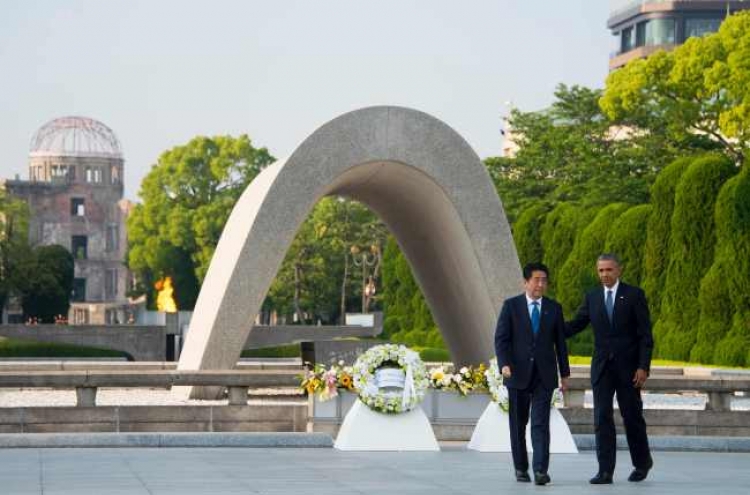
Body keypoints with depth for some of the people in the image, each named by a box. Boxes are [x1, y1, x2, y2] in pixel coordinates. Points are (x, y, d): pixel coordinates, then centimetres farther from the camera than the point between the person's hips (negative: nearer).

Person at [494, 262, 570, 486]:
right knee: (518, 424, 8)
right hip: (518, 374, 0)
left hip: (544, 375, 0)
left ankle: (541, 470, -16)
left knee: (541, 424, -10)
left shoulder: (554, 308, 7)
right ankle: (521, 468, 20)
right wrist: (504, 364, -18)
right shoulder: (511, 306, 1)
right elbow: (501, 338, -3)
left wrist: (565, 373, 10)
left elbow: (560, 342, 11)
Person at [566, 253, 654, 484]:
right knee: (602, 418, -4)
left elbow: (645, 334, -5)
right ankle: (605, 471, -5)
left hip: (628, 367, -3)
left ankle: (642, 462, 27)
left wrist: (643, 366, -12)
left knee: (632, 416, 6)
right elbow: (575, 325, 10)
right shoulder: (592, 297, 8)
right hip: (602, 367, 3)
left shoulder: (634, 295, -3)